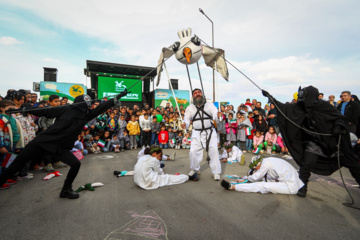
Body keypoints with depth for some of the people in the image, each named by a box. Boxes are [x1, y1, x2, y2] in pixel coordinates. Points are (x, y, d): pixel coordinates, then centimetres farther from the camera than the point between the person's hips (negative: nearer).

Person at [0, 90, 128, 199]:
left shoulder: (87, 114, 2)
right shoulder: (65, 109, -5)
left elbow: (102, 107, 0)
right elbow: (45, 111, 2)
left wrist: (118, 97, -1)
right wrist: (23, 110, -3)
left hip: (60, 147, 3)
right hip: (44, 140, -2)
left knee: (76, 164, -7)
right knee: (18, 163, 0)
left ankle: (66, 190, 13)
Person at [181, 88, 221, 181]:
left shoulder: (209, 104, 4)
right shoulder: (190, 107, 6)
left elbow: (215, 116, -6)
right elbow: (187, 119, 4)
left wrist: (218, 116, -31)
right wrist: (185, 124, -19)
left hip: (210, 132, 0)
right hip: (197, 133, 1)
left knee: (214, 151, -8)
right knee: (193, 151, -4)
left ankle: (216, 172, 9)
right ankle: (194, 169, 24)